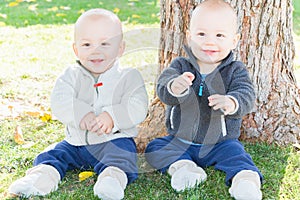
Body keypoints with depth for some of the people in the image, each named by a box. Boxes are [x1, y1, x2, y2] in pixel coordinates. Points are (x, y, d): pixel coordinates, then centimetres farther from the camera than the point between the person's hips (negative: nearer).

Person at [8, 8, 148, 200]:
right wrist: (80, 113, -30)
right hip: (76, 142, 4)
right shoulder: (71, 75, 3)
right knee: (52, 154, -10)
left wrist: (112, 117, -31)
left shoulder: (129, 77, -4)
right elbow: (59, 102, -12)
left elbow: (138, 108, -15)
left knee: (122, 154, -31)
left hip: (114, 140, -4)